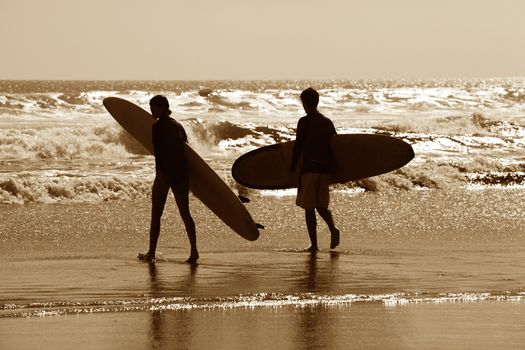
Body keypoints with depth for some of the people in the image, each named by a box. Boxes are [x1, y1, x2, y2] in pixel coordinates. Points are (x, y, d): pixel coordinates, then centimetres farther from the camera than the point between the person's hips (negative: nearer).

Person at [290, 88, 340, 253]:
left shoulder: (304, 121, -6)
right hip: (325, 170, 5)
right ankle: (333, 229, -11)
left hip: (309, 169, -5)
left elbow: (298, 147, -9)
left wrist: (292, 170, -2)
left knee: (309, 208, 1)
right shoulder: (328, 122, 11)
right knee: (322, 206, 16)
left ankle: (314, 244, -3)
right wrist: (331, 168, 25)